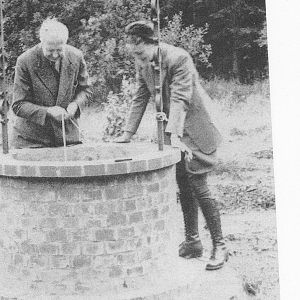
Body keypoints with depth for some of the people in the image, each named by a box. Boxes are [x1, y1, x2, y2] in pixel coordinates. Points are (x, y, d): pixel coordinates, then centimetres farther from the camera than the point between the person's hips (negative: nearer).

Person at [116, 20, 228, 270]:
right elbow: (140, 99, 7)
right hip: (171, 130, 7)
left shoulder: (179, 58, -21)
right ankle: (192, 242, 18)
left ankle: (219, 247, -2)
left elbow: (180, 99, -27)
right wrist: (128, 134, 3)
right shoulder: (142, 65, 1)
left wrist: (174, 136, -34)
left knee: (197, 186, -10)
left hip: (193, 129, -7)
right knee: (184, 187, 9)